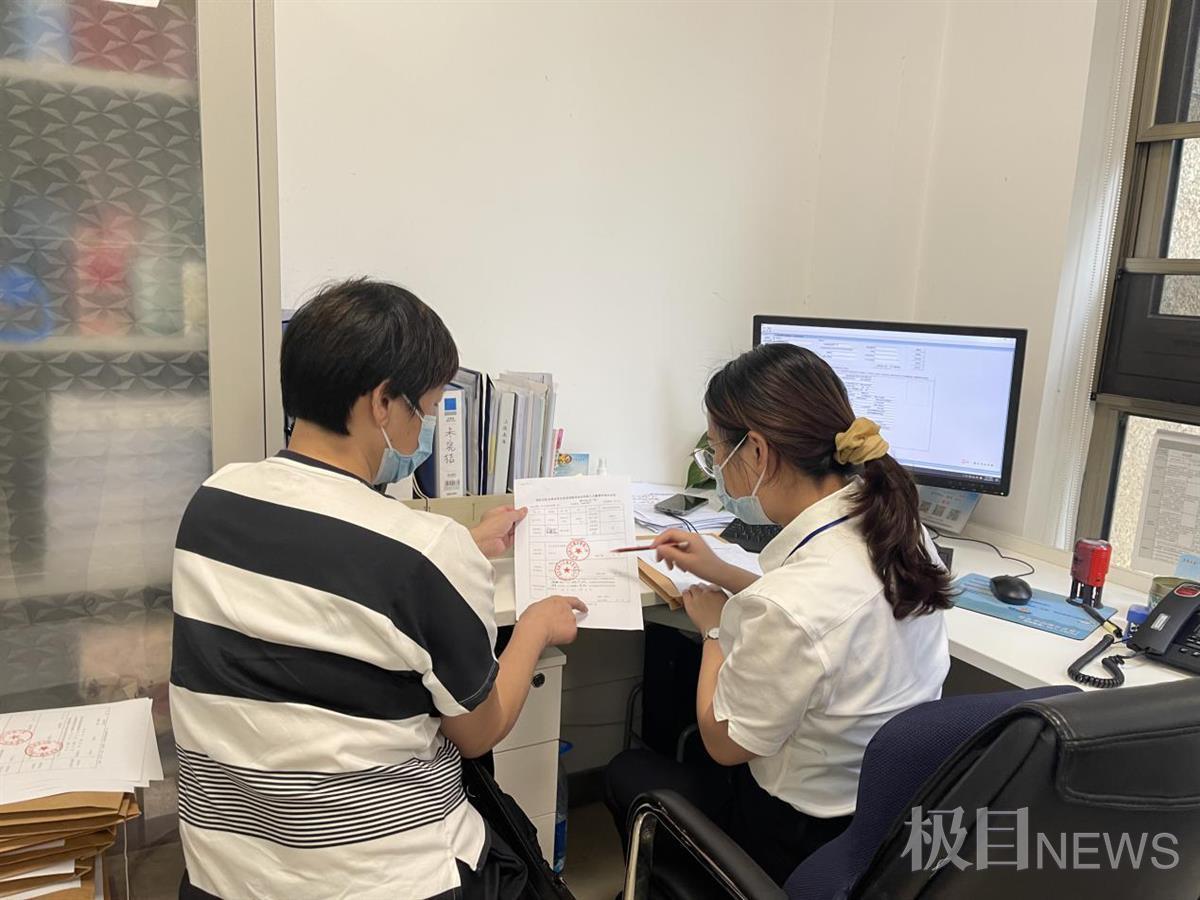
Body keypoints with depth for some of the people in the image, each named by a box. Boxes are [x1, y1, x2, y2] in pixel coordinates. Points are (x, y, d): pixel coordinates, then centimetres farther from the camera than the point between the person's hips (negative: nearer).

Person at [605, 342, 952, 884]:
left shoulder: (783, 608, -38)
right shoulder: (891, 521, -14)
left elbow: (725, 743, -18)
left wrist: (717, 628, -4)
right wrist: (722, 574, 9)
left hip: (806, 843, -7)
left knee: (627, 772, 20)